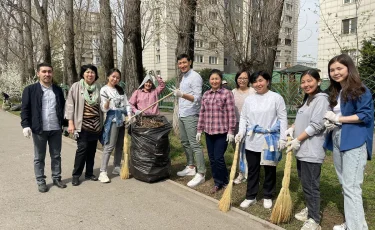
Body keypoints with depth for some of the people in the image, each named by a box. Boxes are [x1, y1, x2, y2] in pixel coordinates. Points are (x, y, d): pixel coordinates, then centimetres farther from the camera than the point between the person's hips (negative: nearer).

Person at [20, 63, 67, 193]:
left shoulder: (58, 90, 10)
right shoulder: (30, 90, 0)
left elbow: (63, 108, 13)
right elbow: (25, 109, -2)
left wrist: (64, 123, 8)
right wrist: (26, 125, -12)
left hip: (56, 129, 3)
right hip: (39, 129, -3)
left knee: (56, 156, 12)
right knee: (39, 157, 8)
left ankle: (56, 178, 25)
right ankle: (40, 181, 20)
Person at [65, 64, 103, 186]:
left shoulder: (98, 88, 7)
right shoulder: (76, 87, -2)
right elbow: (70, 105, -3)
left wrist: (102, 123, 11)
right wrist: (71, 123, -9)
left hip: (96, 124, 4)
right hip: (82, 124, -4)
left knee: (92, 149, 10)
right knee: (82, 148, -6)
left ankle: (89, 173, 23)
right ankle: (76, 175, 9)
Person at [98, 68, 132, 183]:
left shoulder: (120, 89, 14)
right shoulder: (104, 90, -3)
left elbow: (127, 104, 12)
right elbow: (104, 109, -9)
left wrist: (129, 116, -2)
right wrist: (107, 102, -30)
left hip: (123, 119, 6)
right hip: (113, 119, -6)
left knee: (120, 145, 11)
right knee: (109, 146, -9)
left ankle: (117, 167, 23)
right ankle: (103, 172, -6)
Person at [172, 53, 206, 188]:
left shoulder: (195, 77, -11)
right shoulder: (183, 77, 17)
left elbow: (197, 98, -20)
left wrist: (182, 94, -34)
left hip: (191, 116, -9)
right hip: (182, 115, 9)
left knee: (194, 144, -10)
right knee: (185, 142, 14)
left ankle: (201, 174, -5)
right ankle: (191, 167, 26)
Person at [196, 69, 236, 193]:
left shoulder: (227, 93, -6)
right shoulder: (206, 95, 10)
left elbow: (231, 113, -9)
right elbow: (202, 113, 13)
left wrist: (231, 131, -12)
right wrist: (199, 130, 11)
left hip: (222, 132, -5)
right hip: (209, 132, 6)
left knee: (218, 158, -4)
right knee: (212, 158, 10)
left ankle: (223, 181, 19)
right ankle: (218, 182, 24)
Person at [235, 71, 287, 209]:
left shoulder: (276, 98, -4)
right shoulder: (249, 99, 7)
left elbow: (282, 119, -4)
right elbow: (243, 118, 8)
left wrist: (283, 138, -9)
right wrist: (241, 133, -6)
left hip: (270, 140, -3)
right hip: (252, 140, 3)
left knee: (270, 169, 12)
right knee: (252, 170, 12)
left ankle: (268, 196, 29)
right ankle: (250, 197, 26)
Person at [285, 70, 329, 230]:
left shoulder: (321, 99, -13)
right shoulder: (307, 99, 16)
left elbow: (316, 125, -19)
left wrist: (297, 140, -17)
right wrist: (292, 128, 4)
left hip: (311, 151, -9)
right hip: (302, 149, 9)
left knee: (310, 185, -2)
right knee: (304, 182, 19)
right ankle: (310, 209, 35)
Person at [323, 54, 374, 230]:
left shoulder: (360, 90, -6)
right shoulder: (334, 93, 16)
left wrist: (338, 119, -13)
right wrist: (330, 122, -1)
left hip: (354, 142, -8)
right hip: (336, 141, 8)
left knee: (351, 187, -8)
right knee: (345, 185, 14)